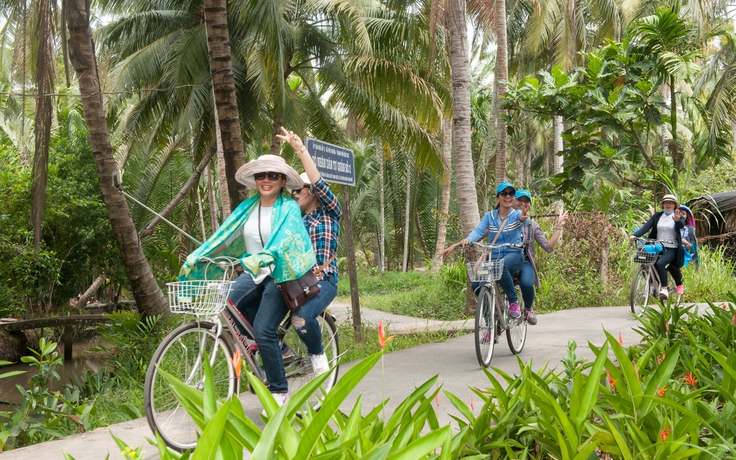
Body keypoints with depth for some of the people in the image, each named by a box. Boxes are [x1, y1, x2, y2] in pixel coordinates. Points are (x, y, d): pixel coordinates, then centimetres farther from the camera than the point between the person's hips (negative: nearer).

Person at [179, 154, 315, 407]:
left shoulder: (289, 208, -5)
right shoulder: (248, 207, 10)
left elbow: (283, 237, -24)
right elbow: (223, 235, 2)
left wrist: (264, 257, -43)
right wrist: (195, 256, -11)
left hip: (280, 275, -5)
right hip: (252, 274, 5)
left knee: (263, 330, -20)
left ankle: (280, 392, -4)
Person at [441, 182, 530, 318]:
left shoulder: (517, 215, -1)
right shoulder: (489, 216, 6)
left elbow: (525, 221, -25)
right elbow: (478, 231, -10)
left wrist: (523, 218, -52)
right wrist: (465, 241, -32)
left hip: (514, 256, -3)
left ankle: (514, 302, -20)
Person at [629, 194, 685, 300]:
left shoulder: (677, 217, 2)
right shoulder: (657, 216, 10)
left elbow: (682, 225, -20)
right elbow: (646, 226, -1)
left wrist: (678, 220, -45)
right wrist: (635, 235, -18)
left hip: (671, 249, -4)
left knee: (660, 263, -30)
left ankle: (664, 289, -22)